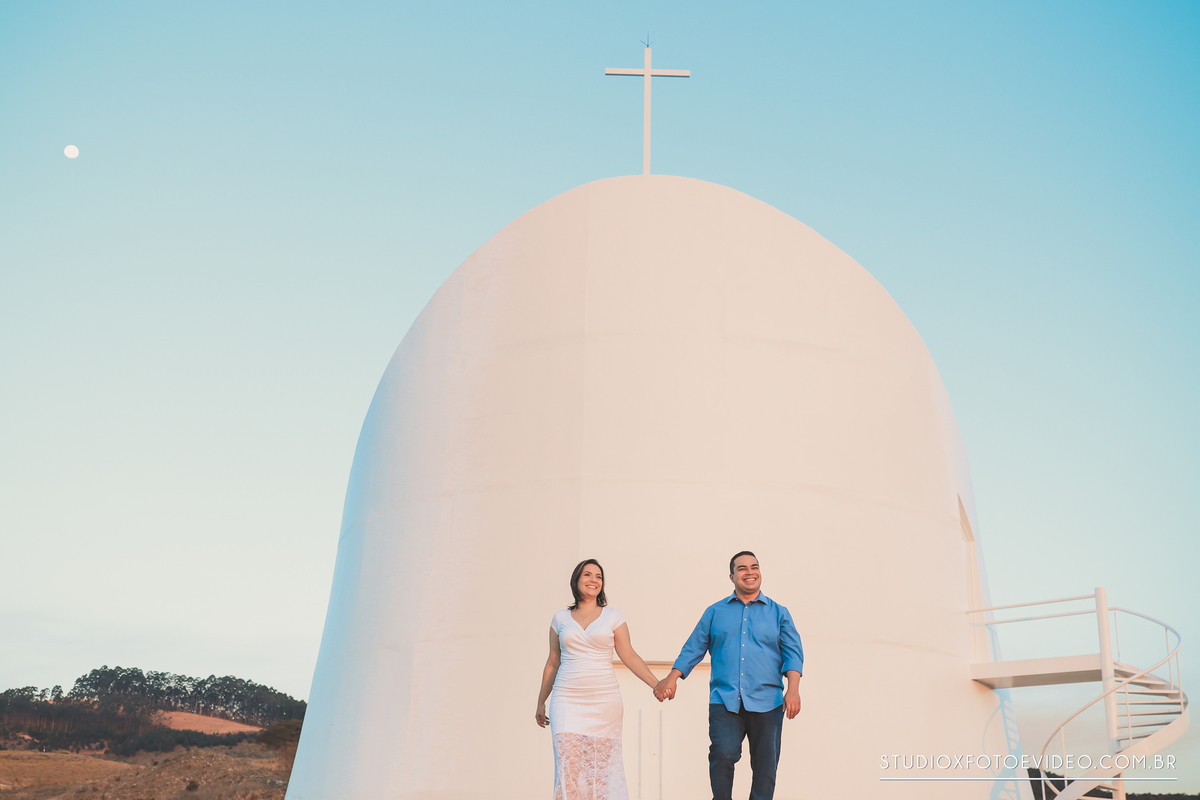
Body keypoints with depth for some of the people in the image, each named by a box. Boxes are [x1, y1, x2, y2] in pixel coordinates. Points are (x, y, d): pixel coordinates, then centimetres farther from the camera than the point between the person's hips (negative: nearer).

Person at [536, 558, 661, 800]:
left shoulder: (612, 616, 5)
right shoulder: (561, 619, 9)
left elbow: (629, 656, 3)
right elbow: (552, 663, 16)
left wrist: (656, 684, -7)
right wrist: (541, 703, 19)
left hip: (604, 701, -1)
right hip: (567, 701, 1)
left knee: (603, 767, -4)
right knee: (569, 766, -6)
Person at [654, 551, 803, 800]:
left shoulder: (778, 613, 12)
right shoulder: (715, 612, 13)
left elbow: (793, 653, 5)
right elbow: (693, 649, 12)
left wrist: (793, 689, -10)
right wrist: (671, 679, 0)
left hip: (766, 702, 1)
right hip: (724, 701, 0)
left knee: (765, 765, 2)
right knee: (722, 754, -16)